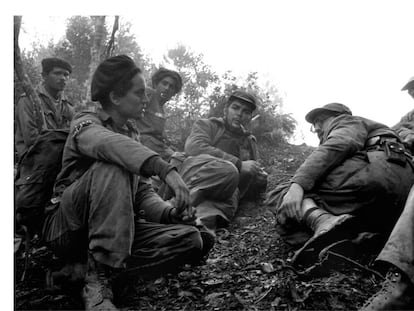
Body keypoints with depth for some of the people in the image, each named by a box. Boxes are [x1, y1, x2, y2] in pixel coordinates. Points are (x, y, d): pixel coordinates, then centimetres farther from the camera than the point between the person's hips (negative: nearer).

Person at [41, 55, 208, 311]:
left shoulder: (132, 133, 16)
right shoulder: (85, 123, -5)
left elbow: (143, 192, 10)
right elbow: (109, 144, -32)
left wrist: (169, 212, -12)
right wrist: (166, 170, -45)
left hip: (119, 230, 6)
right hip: (67, 228, -6)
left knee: (191, 240, -14)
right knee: (112, 166, -32)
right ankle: (98, 278, -32)